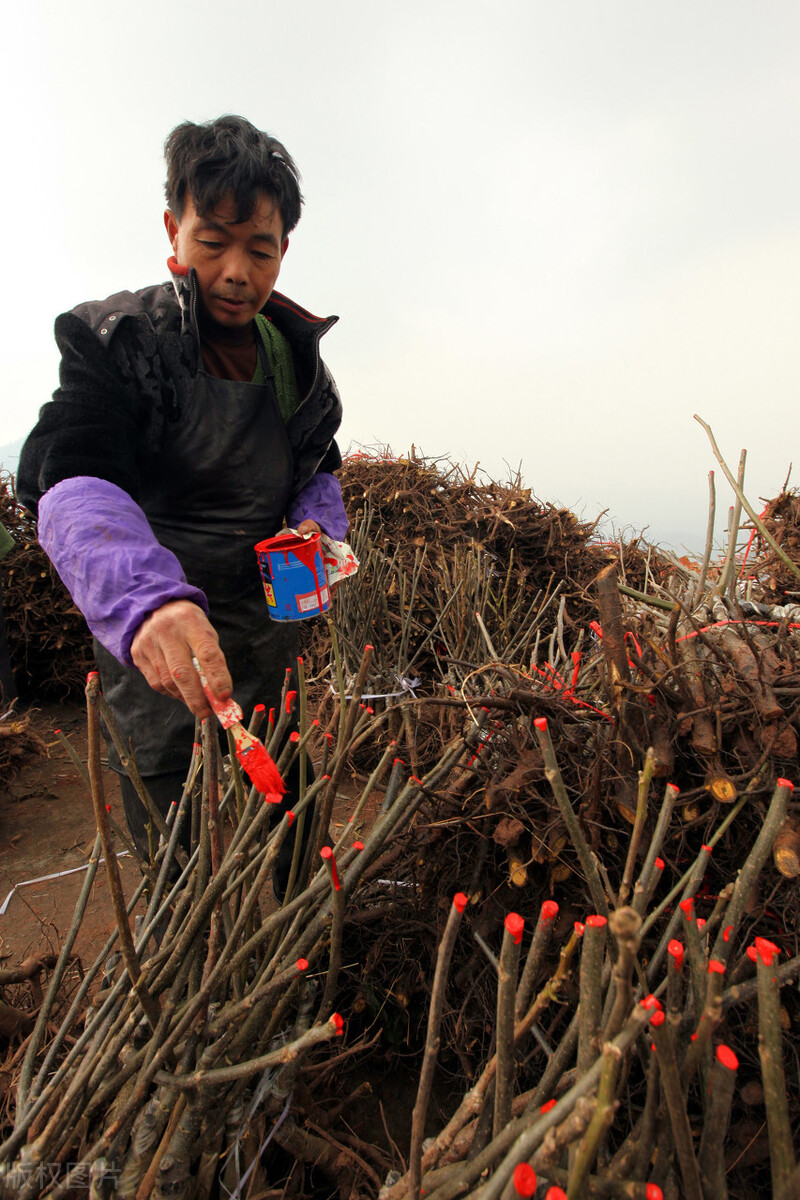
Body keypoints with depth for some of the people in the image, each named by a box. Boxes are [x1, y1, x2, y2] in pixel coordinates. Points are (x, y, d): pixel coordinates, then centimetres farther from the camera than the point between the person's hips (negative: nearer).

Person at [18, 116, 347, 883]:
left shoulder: (294, 351, 5)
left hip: (271, 643, 5)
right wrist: (146, 597, -48)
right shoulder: (116, 340, -12)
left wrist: (317, 529, -6)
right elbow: (68, 481, -28)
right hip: (157, 649, -5)